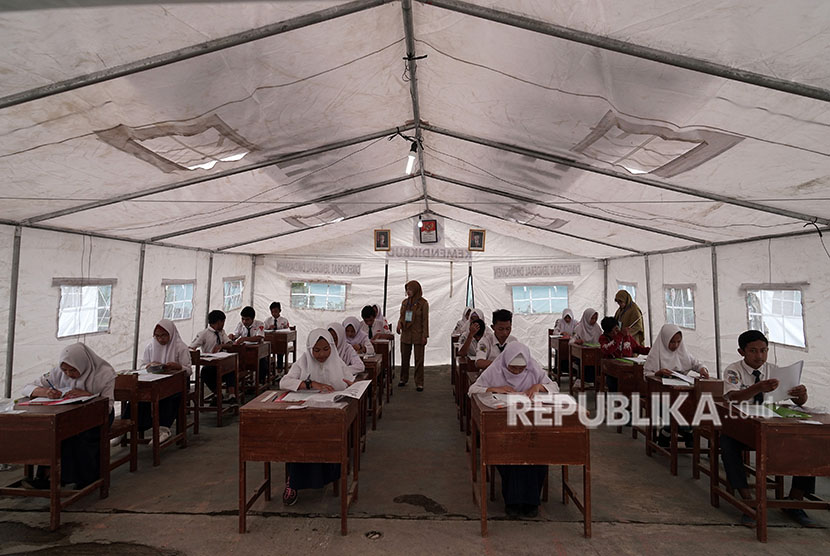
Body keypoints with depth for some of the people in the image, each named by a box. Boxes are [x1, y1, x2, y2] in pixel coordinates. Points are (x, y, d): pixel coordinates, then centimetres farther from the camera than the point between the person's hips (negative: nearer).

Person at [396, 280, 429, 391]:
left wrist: (424, 336, -12)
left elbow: (425, 320, -7)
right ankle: (403, 379, 29)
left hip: (418, 335, -5)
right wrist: (399, 324, -7)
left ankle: (419, 383, 6)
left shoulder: (423, 303, -7)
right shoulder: (405, 302, 8)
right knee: (404, 358, 13)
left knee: (419, 359, -1)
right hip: (405, 334, 5)